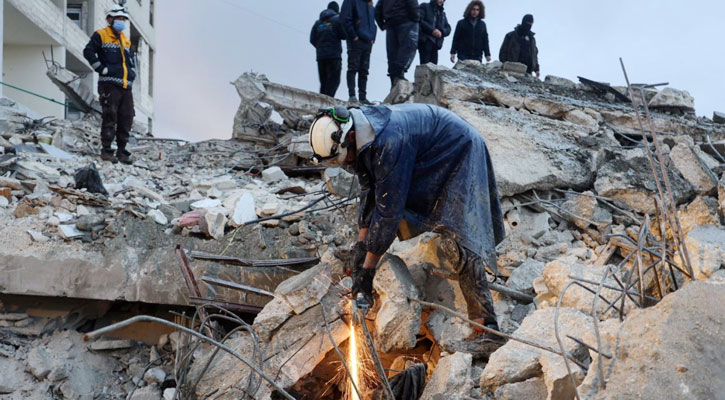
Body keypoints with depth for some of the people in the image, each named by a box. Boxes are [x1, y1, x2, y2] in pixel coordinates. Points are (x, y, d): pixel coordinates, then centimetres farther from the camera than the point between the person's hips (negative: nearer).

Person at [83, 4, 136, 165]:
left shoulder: (126, 41, 23)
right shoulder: (100, 35, 3)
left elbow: (132, 58, 34)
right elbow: (88, 52, -6)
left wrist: (132, 72, 17)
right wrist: (102, 69, -10)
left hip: (126, 86, 6)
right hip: (109, 84, -6)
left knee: (126, 119, 4)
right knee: (110, 118, -8)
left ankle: (122, 150, 11)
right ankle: (106, 150, -1)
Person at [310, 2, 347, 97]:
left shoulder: (318, 22, 15)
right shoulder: (337, 19, 0)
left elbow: (312, 39, 10)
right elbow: (343, 35, -8)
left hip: (320, 55, 6)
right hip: (334, 55, -5)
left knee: (323, 81, 11)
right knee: (334, 80, -8)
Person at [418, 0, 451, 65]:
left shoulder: (443, 13, 27)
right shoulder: (424, 6, 10)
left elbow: (448, 28, 17)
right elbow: (419, 20, -7)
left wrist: (442, 32, -7)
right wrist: (432, 30, -15)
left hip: (436, 43, 5)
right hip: (425, 40, -5)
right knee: (425, 66, -16)